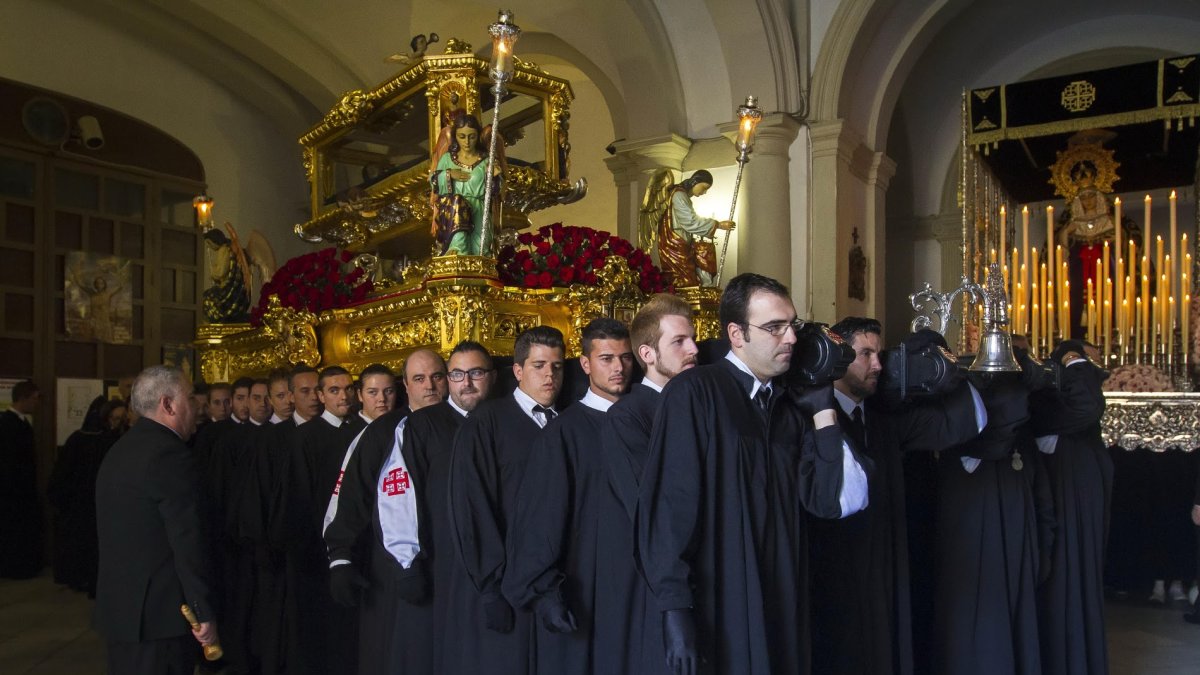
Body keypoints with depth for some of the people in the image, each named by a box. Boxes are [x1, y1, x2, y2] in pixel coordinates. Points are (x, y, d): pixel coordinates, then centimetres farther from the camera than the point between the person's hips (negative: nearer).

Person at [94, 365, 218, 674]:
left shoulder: (120, 449, 12)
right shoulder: (171, 455, -18)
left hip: (118, 606, 9)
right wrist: (205, 613, -13)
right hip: (159, 613, -9)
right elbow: (188, 542, -20)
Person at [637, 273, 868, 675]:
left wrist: (823, 410, -4)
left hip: (781, 608, 6)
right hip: (716, 609, -5)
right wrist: (675, 610, -18)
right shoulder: (694, 393, -11)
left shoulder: (793, 406, 7)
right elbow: (670, 506, -15)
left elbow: (835, 502, 0)